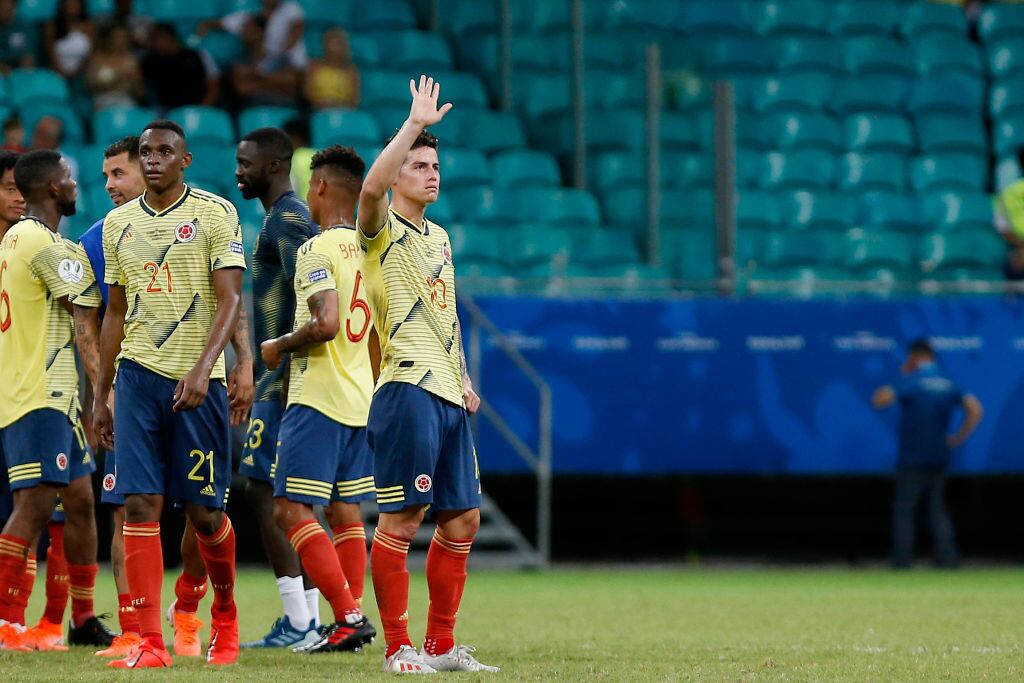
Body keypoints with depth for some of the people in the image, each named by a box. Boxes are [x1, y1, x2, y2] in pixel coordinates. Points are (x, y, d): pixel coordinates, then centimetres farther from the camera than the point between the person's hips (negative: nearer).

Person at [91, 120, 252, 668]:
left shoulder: (215, 214, -2)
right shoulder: (119, 223, 12)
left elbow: (230, 300, -8)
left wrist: (203, 368, -21)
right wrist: (100, 394, 17)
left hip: (198, 380, -3)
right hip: (138, 375, 3)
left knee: (203, 511, 1)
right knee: (140, 505, -8)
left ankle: (225, 614, 29)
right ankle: (150, 644, -9)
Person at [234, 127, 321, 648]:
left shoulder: (287, 220, -12)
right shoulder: (286, 218, 20)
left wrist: (286, 378, -24)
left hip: (283, 379, -10)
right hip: (285, 377, 10)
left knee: (262, 491, -11)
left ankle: (298, 623, -13)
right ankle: (307, 621, 10)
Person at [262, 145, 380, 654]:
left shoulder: (317, 249, -13)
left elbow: (326, 323, -25)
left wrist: (280, 346, -9)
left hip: (318, 397, -9)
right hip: (361, 398, 9)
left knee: (291, 510, -8)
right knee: (346, 513, 11)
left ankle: (348, 616, -16)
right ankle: (349, 623, 9)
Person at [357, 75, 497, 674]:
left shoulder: (439, 237, 21)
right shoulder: (383, 230, -3)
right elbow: (370, 188, -26)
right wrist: (415, 124, -26)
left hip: (448, 394, 8)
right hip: (407, 389, -8)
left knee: (462, 519, 9)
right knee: (401, 518, -8)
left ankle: (442, 645, 17)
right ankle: (398, 647, -4)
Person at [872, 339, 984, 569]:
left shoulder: (912, 382, -11)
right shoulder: (949, 384, 5)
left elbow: (879, 400, -14)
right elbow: (975, 410, -2)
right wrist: (958, 438, 6)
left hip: (912, 458, -5)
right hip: (940, 459, 5)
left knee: (904, 509, 2)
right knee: (938, 509, 13)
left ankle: (903, 559, -2)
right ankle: (947, 557, 3)